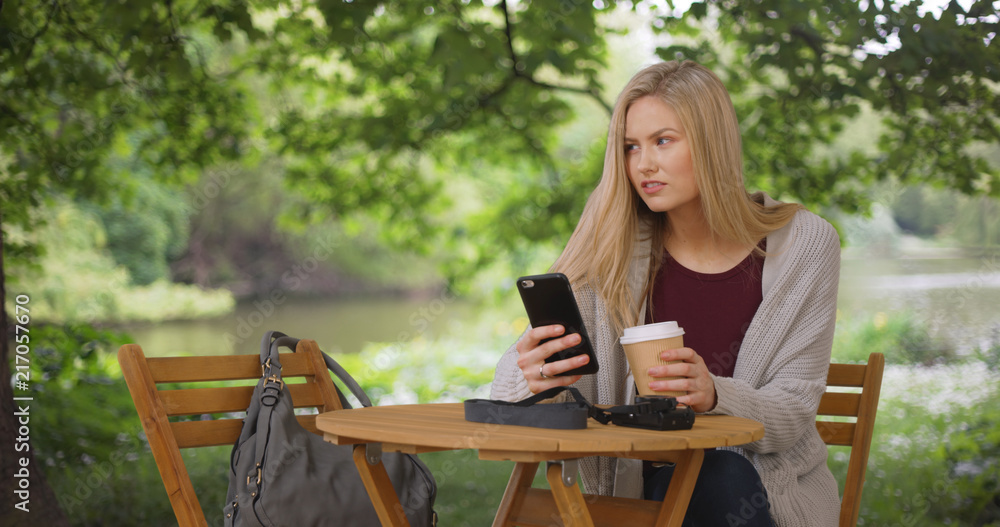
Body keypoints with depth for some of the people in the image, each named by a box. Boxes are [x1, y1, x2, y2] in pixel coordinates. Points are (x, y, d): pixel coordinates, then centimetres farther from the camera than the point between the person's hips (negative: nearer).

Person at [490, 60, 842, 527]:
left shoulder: (804, 245, -5)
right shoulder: (611, 247, -3)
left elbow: (791, 414, -8)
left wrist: (713, 395, -30)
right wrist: (531, 375, -34)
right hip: (643, 484, 0)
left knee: (723, 476, -33)